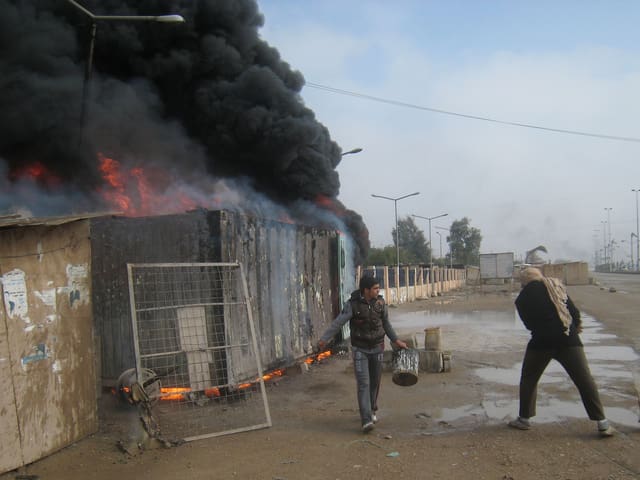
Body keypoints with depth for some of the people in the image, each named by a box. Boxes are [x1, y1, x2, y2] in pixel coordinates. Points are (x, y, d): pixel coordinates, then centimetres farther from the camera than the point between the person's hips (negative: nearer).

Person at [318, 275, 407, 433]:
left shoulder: (380, 302, -5)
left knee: (375, 382, 12)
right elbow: (338, 323, -21)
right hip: (360, 349, -4)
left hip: (377, 348, 4)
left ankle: (371, 411, 34)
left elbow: (386, 323, 10)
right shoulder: (353, 304, -17)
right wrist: (324, 339, -30)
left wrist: (396, 340, 14)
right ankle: (366, 420, -13)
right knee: (363, 383, -11)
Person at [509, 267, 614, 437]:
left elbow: (529, 324, 8)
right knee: (585, 381, 6)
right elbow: (574, 311, 6)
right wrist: (575, 326, 21)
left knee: (528, 379, 16)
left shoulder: (522, 298, 3)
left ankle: (524, 419, 19)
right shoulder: (556, 286, 8)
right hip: (568, 340, 2)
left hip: (541, 342, -2)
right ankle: (602, 423, 6)